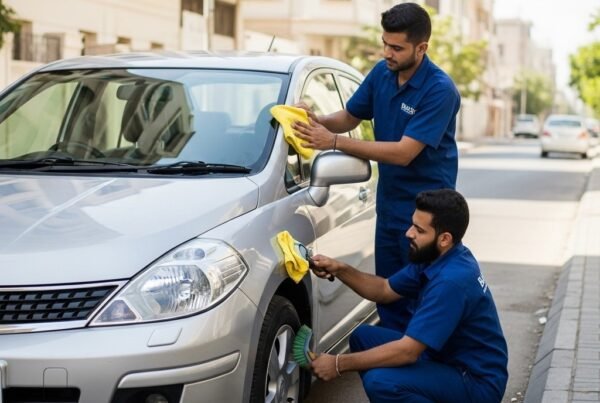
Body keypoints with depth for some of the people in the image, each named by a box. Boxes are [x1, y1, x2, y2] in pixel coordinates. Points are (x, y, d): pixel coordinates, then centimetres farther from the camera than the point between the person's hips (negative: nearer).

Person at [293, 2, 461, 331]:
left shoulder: (439, 90, -20)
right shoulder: (382, 73, 1)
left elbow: (404, 153, -24)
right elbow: (350, 117, 14)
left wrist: (334, 142, -26)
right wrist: (316, 121, -10)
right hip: (389, 203, 7)